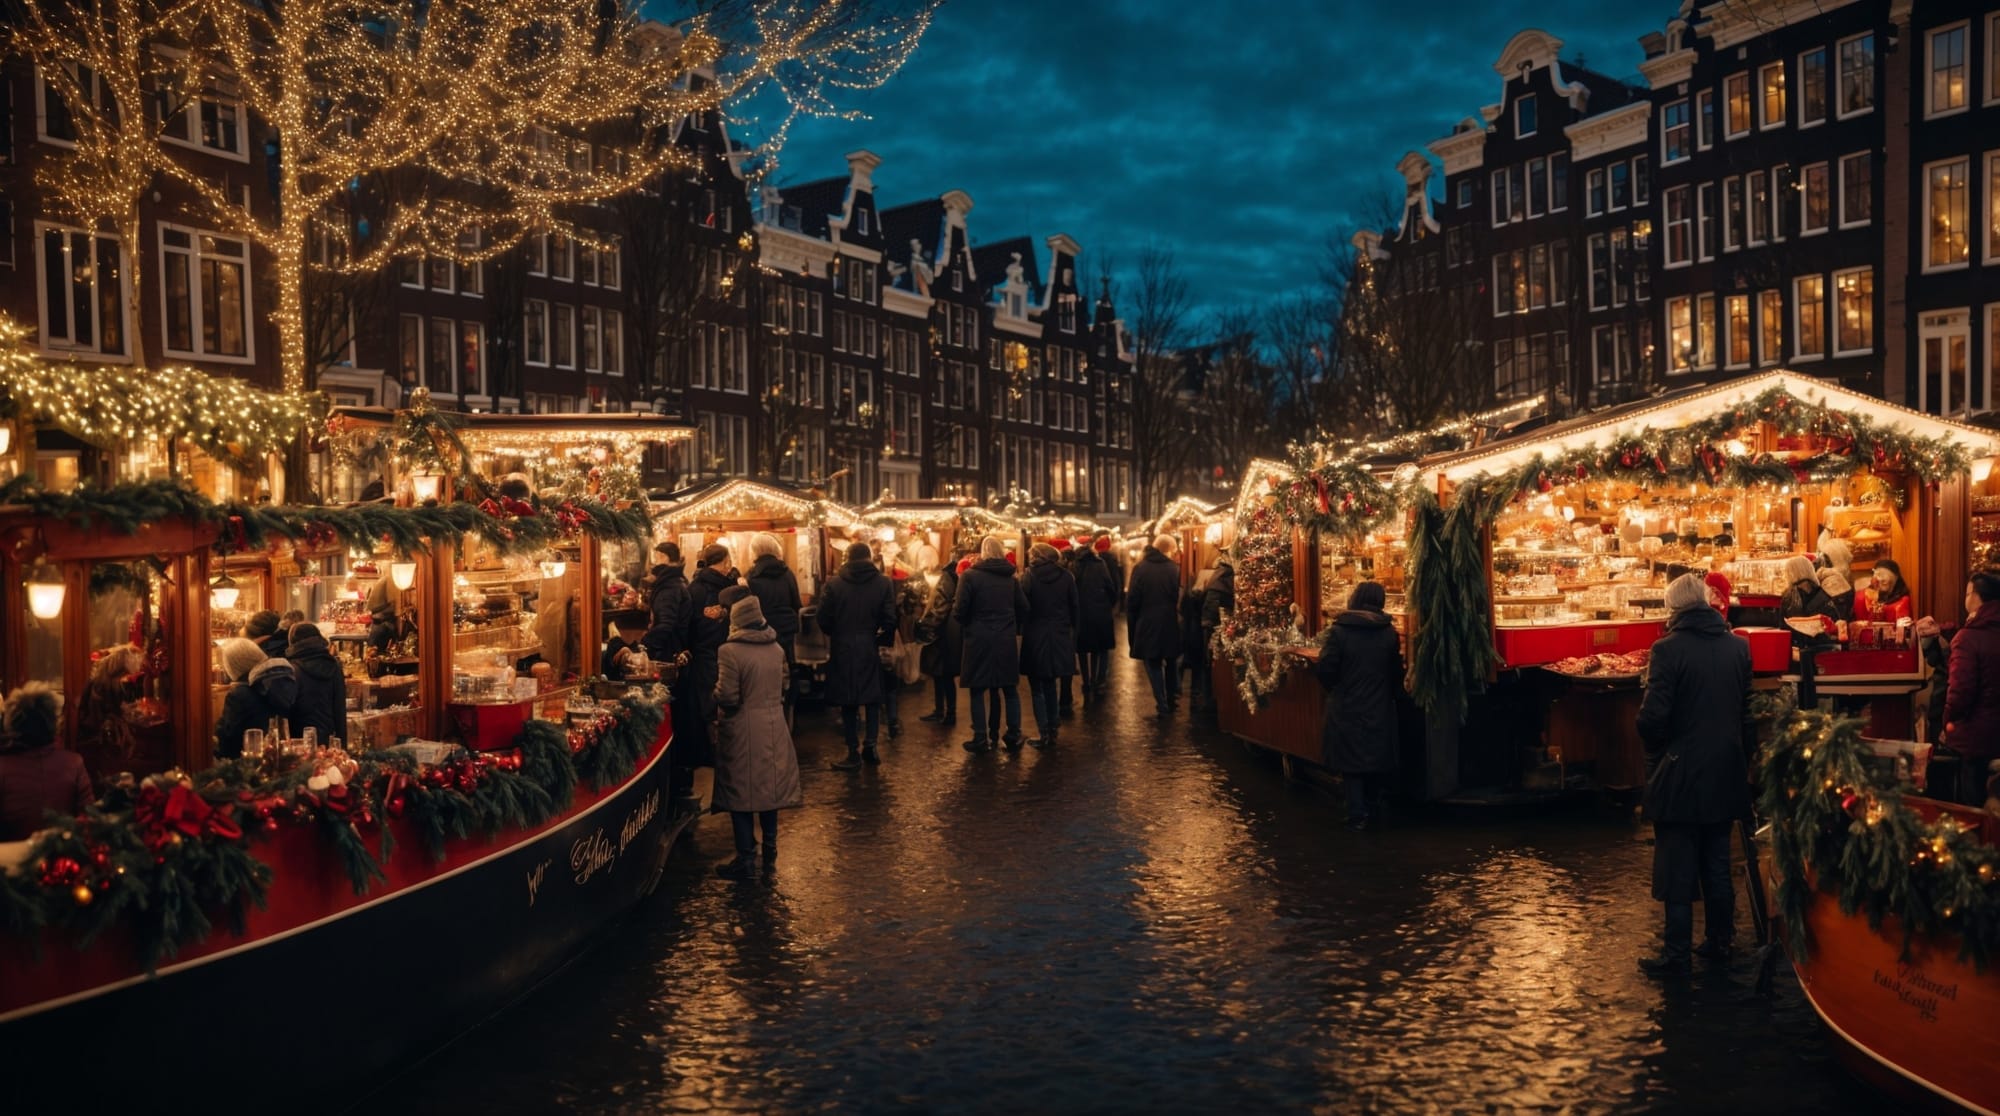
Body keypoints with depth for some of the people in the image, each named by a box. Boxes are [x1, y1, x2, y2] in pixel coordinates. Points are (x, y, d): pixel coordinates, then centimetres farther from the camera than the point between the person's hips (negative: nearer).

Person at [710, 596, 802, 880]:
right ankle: (770, 847, 29)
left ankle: (746, 858, 6)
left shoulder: (730, 651, -18)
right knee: (769, 786, 17)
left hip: (743, 731, -6)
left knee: (741, 792, 3)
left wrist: (716, 695, 2)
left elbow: (727, 697, -18)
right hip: (773, 727, 6)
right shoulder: (776, 649, 2)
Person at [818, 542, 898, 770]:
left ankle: (854, 753, 9)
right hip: (870, 649, 1)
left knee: (848, 702, 7)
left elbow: (823, 620, -8)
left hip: (842, 649, -1)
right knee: (873, 697, 17)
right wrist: (880, 634, 8)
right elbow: (890, 620, -11)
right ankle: (870, 746, 12)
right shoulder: (884, 583, -6)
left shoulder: (833, 584, -7)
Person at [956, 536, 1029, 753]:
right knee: (1010, 688, 12)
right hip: (1006, 640, 3)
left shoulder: (970, 576, -8)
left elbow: (960, 611, -11)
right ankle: (1014, 736, 15)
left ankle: (981, 739, 7)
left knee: (978, 689, 5)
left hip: (979, 640, -3)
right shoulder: (1011, 577, 4)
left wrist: (969, 623, 10)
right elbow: (1024, 608, 3)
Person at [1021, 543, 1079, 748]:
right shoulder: (1066, 576, 0)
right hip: (1060, 636, 4)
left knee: (1037, 687, 6)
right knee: (1051, 684, 18)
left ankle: (1044, 733, 1)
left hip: (1035, 637, -4)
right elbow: (1074, 607, 4)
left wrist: (1020, 628, 0)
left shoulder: (1029, 576, -9)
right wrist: (1072, 631, 12)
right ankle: (1053, 729, 18)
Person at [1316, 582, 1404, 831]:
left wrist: (1334, 690, 6)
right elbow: (1397, 671, 1)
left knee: (1351, 758, 6)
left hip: (1346, 707, -3)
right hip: (1380, 708, 3)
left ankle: (1358, 813, 3)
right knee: (1376, 757, 17)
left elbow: (1325, 668, -13)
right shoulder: (1389, 632, -3)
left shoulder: (1338, 630, -11)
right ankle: (1373, 808, 26)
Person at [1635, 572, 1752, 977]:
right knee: (1717, 865, 17)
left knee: (1677, 869, 2)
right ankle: (1719, 942, 27)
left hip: (1680, 776, -6)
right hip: (1726, 774, 6)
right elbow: (1748, 707, 11)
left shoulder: (1669, 649, -17)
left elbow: (1652, 717, -20)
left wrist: (1655, 749, 0)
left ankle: (1676, 954, 8)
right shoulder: (1738, 646, 2)